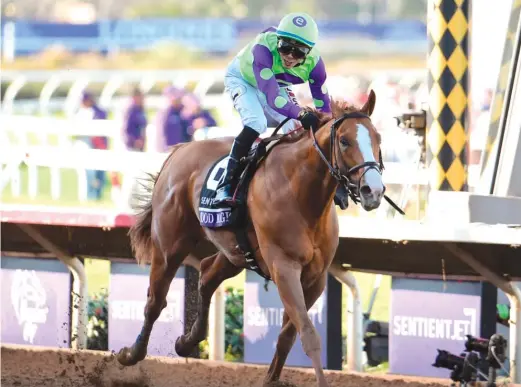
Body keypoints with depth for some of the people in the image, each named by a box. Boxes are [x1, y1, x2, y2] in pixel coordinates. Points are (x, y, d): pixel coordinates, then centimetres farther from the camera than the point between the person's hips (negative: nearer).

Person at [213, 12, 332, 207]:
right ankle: (225, 187, -27)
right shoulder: (263, 48, -45)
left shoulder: (313, 62, -30)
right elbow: (272, 97, -53)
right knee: (256, 123, -29)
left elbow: (324, 105, -21)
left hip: (276, 85, 5)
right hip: (241, 79, -5)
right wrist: (301, 114, -66)